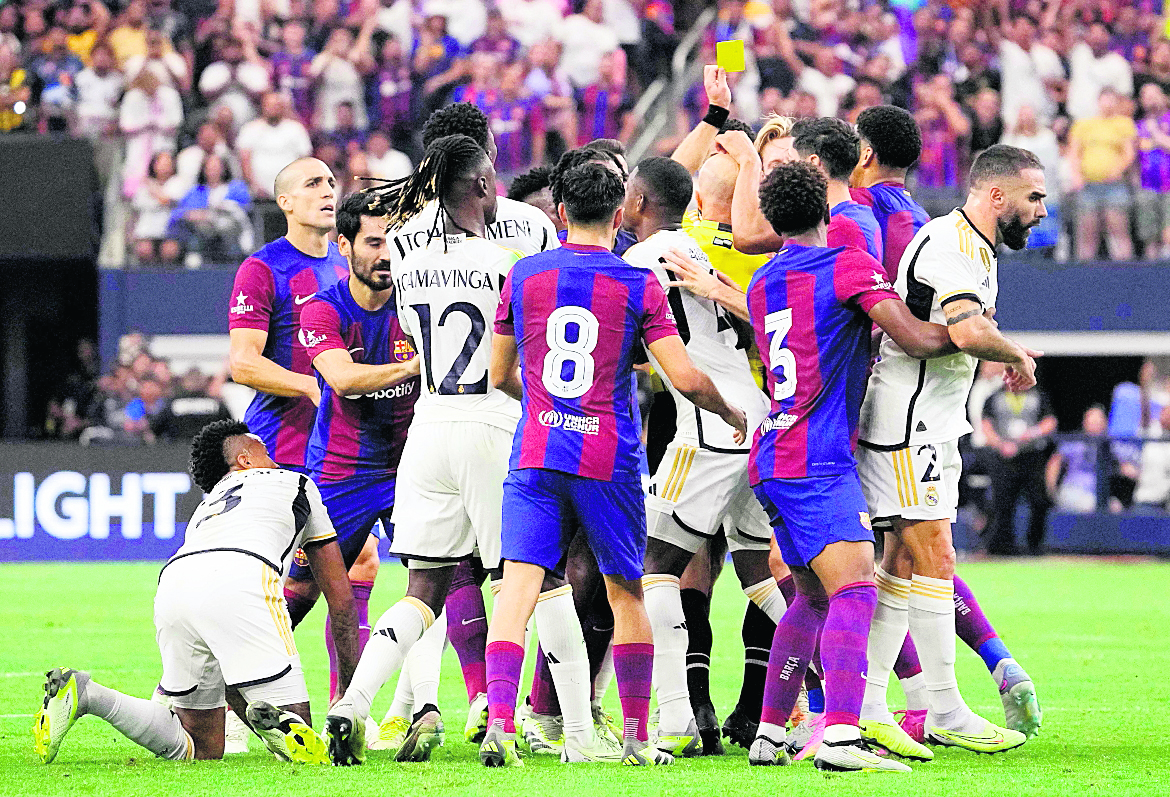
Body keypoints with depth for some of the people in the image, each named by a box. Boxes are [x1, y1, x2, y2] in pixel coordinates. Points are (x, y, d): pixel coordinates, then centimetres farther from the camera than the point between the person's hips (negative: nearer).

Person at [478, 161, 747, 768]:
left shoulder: (524, 275, 6)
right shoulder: (639, 285, -1)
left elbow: (500, 374, 16)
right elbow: (686, 380, -5)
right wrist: (731, 413, 14)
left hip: (535, 453, 1)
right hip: (608, 459, -1)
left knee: (519, 585, -6)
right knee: (626, 594, 12)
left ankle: (500, 723, -23)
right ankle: (637, 738, 16)